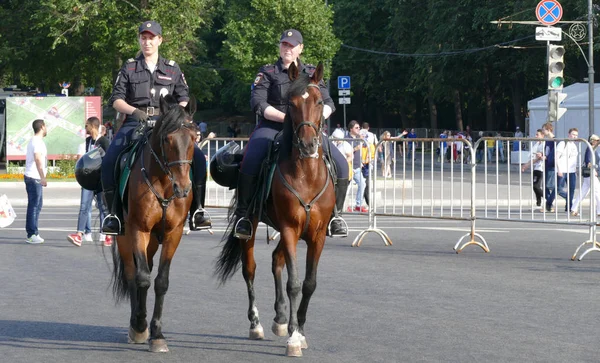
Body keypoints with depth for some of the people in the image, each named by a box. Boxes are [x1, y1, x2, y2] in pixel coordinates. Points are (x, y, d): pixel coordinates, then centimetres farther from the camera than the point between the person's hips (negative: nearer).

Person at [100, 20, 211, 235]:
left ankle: (197, 211, -12)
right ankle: (113, 213, -14)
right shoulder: (129, 68, 11)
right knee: (109, 161, -25)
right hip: (135, 123, -1)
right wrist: (134, 111, -14)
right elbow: (117, 100, 5)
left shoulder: (172, 69, 14)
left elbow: (184, 99, 15)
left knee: (198, 158, -20)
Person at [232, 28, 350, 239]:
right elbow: (258, 103, -7)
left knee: (340, 165, -15)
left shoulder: (312, 73, 15)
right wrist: (286, 118, -18)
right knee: (250, 162, -31)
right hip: (272, 127, -3)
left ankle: (333, 214, 1)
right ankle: (243, 214, -16)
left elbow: (328, 103, 10)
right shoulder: (268, 72, 6)